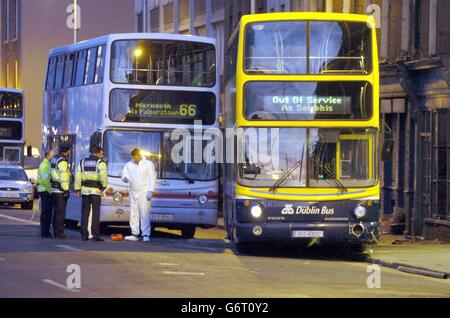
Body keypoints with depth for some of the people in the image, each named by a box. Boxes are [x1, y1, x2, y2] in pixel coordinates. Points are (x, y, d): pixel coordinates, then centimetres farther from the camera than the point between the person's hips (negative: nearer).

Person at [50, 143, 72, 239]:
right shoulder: (62, 162, -15)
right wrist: (66, 189, -17)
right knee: (61, 212, -8)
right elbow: (63, 177, -19)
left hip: (54, 189, 10)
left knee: (56, 212, 12)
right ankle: (59, 233, -10)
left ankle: (56, 233, 14)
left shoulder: (54, 159, 15)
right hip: (61, 190, -10)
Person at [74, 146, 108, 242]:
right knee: (96, 213, -1)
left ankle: (84, 235, 6)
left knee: (85, 212, 8)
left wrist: (78, 189, 9)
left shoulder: (82, 162, 12)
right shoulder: (100, 162, -4)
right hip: (96, 191, -4)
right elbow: (103, 175, -17)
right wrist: (104, 186, -4)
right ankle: (95, 235, -5)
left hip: (85, 190, 4)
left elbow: (78, 176, 8)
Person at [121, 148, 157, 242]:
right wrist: (125, 178, -14)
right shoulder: (128, 165, 14)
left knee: (145, 214, -10)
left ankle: (146, 235, -10)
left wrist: (150, 191, -9)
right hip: (133, 192, 5)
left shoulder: (148, 164, 4)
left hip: (144, 192, -5)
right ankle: (135, 234, 8)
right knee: (133, 214, 4)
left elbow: (152, 178, 1)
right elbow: (124, 176, 11)